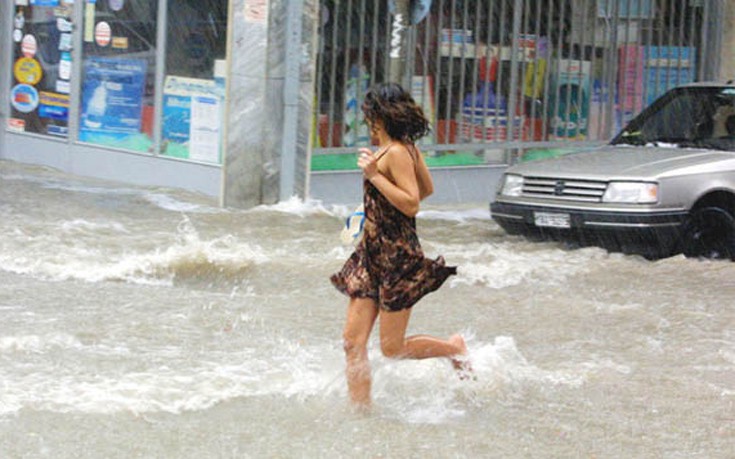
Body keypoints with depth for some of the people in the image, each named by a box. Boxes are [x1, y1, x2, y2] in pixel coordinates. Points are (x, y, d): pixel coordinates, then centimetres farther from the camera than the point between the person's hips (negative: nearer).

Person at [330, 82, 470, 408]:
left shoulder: (396, 153, -17)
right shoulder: (406, 149, 10)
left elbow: (412, 204, -24)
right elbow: (428, 189, 23)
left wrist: (374, 175, -25)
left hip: (396, 256, -9)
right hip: (372, 254, 9)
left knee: (392, 347, 1)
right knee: (353, 341, 3)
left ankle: (453, 348, 23)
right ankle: (361, 410, 6)